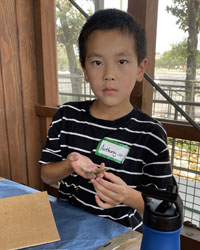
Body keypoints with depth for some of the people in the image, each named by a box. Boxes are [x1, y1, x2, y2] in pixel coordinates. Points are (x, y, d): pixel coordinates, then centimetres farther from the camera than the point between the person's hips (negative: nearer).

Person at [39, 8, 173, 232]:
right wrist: (70, 164, -17)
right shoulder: (66, 117, -5)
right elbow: (46, 175, 3)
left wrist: (128, 195, -25)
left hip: (120, 231, -1)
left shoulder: (151, 135, -13)